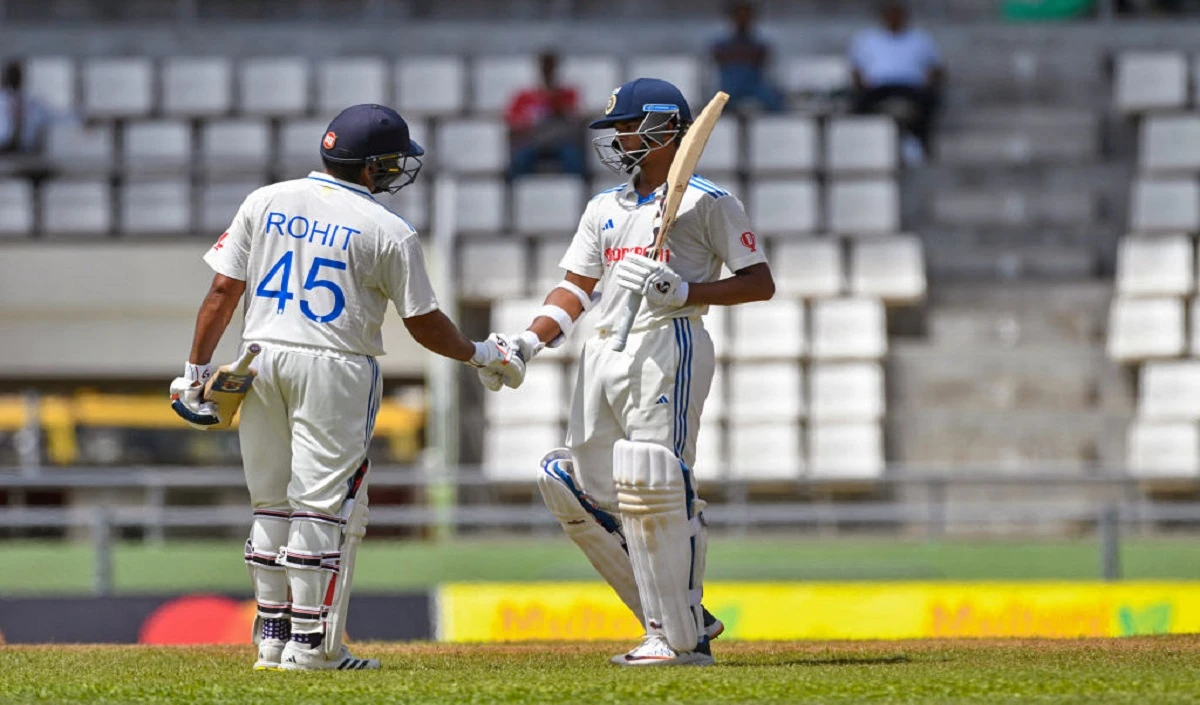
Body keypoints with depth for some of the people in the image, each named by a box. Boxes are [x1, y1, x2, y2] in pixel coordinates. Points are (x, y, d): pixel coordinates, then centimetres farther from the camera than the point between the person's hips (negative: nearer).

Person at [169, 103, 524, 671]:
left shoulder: (264, 202, 6)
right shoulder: (389, 232, -5)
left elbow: (223, 292, 4)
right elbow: (425, 325, 0)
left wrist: (196, 368, 8)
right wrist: (483, 355, 16)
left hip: (260, 359, 5)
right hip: (335, 369, -5)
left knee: (272, 503, 13)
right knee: (322, 503, -1)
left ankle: (272, 639, 16)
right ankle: (310, 644, -1)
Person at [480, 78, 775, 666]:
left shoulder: (707, 200, 1)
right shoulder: (604, 208, 22)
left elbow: (760, 283, -3)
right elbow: (576, 287, 20)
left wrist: (685, 292, -16)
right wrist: (527, 343, 5)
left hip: (669, 346, -8)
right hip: (603, 354, 8)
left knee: (654, 489, -15)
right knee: (578, 491, 4)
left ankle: (681, 639, -8)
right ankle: (683, 620, 12)